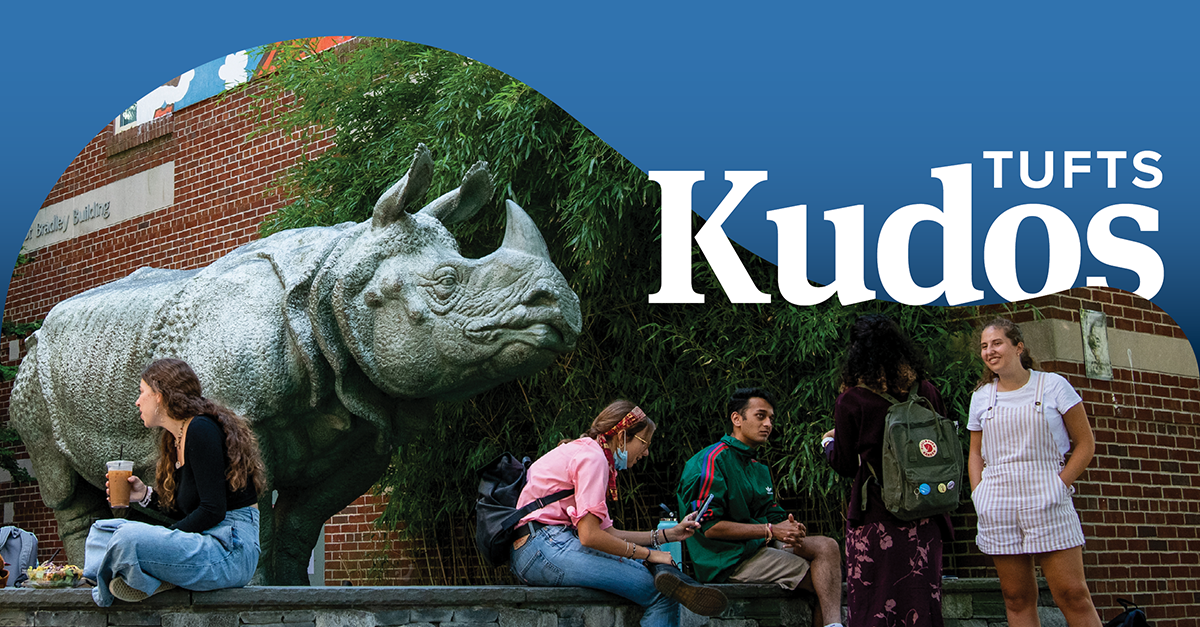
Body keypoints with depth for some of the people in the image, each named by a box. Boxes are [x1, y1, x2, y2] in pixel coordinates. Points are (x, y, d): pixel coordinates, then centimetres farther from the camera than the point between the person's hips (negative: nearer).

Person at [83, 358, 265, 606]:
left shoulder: (201, 430, -12)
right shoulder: (174, 439, 18)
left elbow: (213, 511, -18)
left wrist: (161, 538, -13)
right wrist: (146, 495, 12)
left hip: (231, 548, -11)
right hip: (206, 541, 11)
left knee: (129, 539, -33)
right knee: (102, 530, 14)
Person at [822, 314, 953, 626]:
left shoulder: (851, 399, -8)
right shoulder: (924, 390, 2)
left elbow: (845, 465, 1)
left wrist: (828, 442, 20)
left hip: (875, 516, -3)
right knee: (921, 598, 8)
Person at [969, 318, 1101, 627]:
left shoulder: (1053, 385, 3)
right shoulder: (981, 396, 13)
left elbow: (1085, 443, 4)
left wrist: (1060, 485, -5)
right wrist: (979, 495, 6)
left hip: (1046, 502, -3)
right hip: (998, 506, 3)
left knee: (1073, 594, -9)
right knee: (1017, 599, 3)